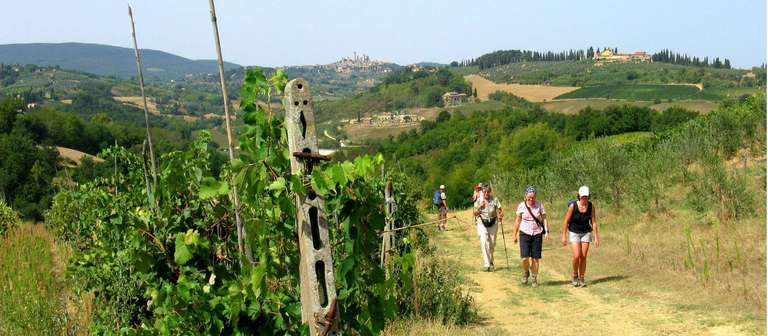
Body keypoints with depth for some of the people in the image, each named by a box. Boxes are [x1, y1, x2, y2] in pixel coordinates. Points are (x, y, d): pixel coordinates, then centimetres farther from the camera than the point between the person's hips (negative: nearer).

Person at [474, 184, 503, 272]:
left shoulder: (495, 200, -2)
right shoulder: (479, 200, 0)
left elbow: (500, 211, -2)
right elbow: (475, 213, 3)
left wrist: (501, 215, -25)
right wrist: (479, 207, -15)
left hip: (493, 224, 1)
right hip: (482, 223, -1)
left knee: (492, 243, 10)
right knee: (484, 243, -15)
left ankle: (490, 261, 33)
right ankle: (486, 264, -16)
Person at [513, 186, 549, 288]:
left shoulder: (540, 205, -1)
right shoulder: (521, 206, 0)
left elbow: (544, 219, 2)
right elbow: (518, 220, 8)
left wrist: (547, 231, -10)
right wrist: (515, 234, 11)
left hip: (537, 234, 1)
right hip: (525, 233, 0)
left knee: (535, 258, 2)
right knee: (525, 257, -12)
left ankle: (534, 279, 17)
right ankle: (526, 273, 17)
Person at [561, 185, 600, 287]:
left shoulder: (591, 206, -10)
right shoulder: (573, 206, -18)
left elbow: (594, 222, -5)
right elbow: (566, 221, -11)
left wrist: (596, 237, -7)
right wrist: (564, 236, -10)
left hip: (586, 233, 2)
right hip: (574, 233, -2)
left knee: (583, 257, -1)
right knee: (576, 256, -14)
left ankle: (581, 279, 10)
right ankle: (574, 275, 10)